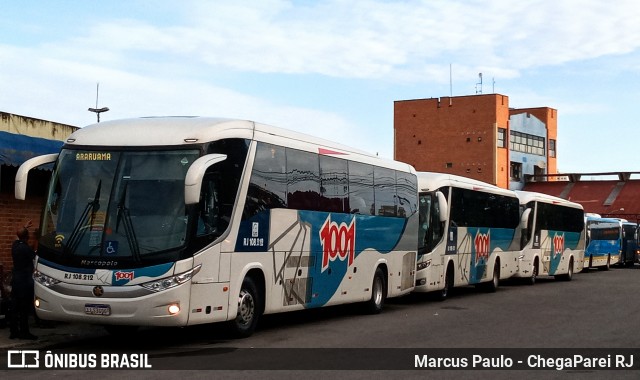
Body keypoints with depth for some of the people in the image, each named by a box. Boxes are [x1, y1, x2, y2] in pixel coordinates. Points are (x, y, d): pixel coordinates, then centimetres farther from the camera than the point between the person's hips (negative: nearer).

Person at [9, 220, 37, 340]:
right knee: (25, 308, -4)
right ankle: (24, 332, -2)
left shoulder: (15, 245, 6)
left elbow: (21, 238, 28)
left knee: (15, 307, 9)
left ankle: (14, 331, 13)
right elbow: (35, 257, -5)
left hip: (16, 279, 8)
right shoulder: (25, 248, -18)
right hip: (25, 280, -8)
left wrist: (24, 227, 41)